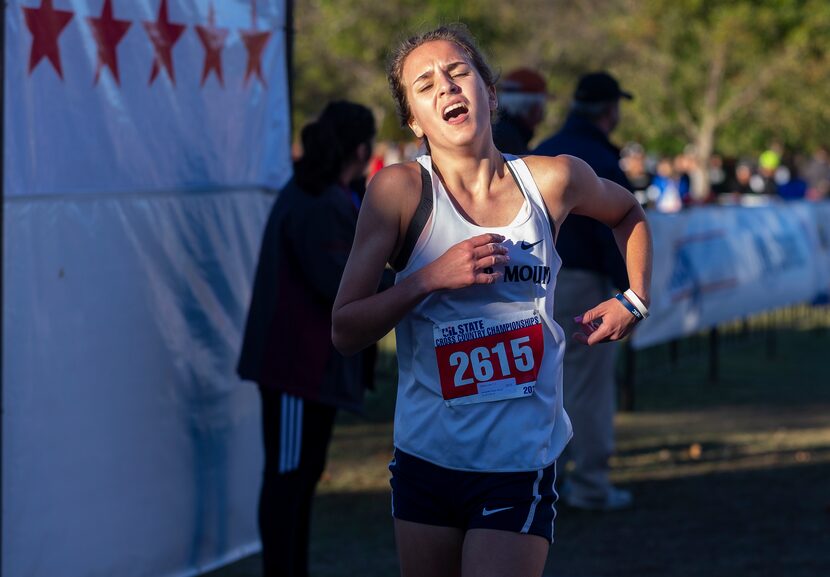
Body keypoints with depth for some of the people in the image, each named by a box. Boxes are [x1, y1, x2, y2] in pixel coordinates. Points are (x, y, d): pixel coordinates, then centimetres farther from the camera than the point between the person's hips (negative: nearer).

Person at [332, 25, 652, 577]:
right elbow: (345, 333, -9)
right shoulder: (400, 189, -6)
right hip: (427, 462, 0)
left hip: (522, 466, 0)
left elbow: (628, 212, 24)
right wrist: (432, 278, -19)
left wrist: (635, 300, 12)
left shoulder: (555, 180, 0)